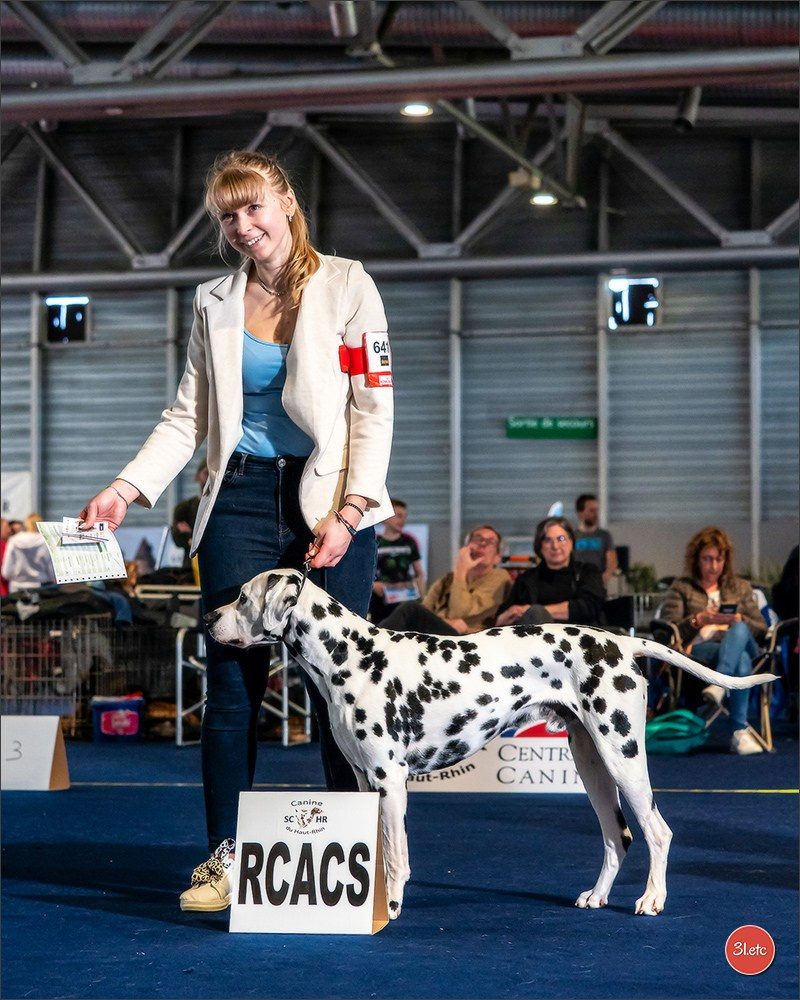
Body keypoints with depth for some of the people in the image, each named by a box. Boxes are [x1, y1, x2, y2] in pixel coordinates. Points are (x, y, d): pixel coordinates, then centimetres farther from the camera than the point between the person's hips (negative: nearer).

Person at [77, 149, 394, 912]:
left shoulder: (345, 285, 2)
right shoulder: (214, 303, 11)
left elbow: (374, 409, -2)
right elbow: (189, 416, 11)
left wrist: (347, 512, -13)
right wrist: (128, 486, -5)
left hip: (332, 497, -3)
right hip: (241, 498, 3)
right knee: (232, 677, 0)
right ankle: (224, 856, 8)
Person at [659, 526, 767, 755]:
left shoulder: (740, 587, 27)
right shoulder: (681, 588, 19)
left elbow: (761, 628, 16)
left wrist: (738, 620, -6)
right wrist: (700, 619, -11)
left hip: (742, 643, 2)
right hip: (698, 649, -2)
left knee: (739, 630, -39)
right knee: (741, 660, -39)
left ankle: (718, 685, -58)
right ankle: (740, 732, -51)